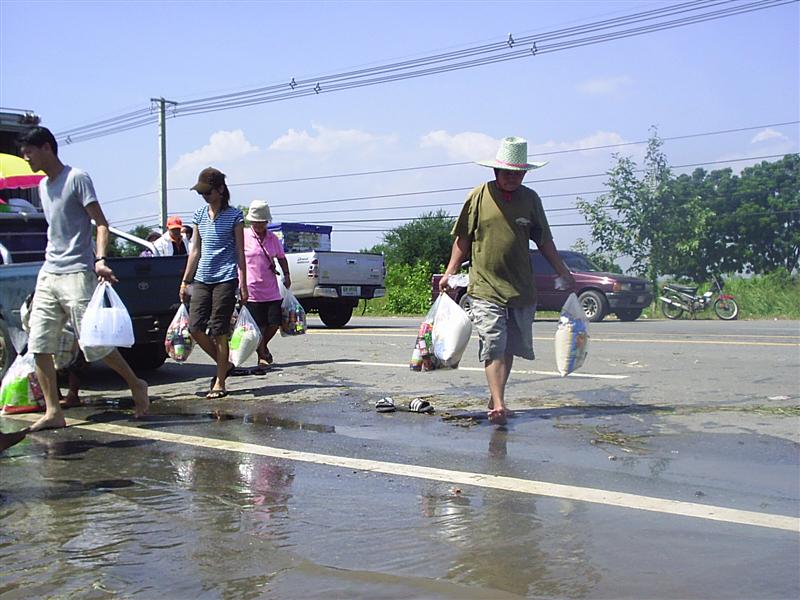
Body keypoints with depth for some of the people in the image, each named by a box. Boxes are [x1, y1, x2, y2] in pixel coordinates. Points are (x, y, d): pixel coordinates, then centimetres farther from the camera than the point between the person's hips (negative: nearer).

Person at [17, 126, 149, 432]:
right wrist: (51, 262, 20)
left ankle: (136, 385, 14)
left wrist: (100, 260, -25)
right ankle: (53, 412, 3)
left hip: (76, 274, -8)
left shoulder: (77, 178, -6)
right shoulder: (43, 186, 18)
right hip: (48, 274, 8)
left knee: (94, 342, -6)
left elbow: (101, 223, -11)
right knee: (39, 345, -1)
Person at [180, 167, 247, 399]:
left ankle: (220, 382, 6)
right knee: (195, 327, -3)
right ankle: (224, 365, 19)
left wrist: (243, 284, -4)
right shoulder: (199, 215, 12)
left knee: (219, 331, -4)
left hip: (225, 279, -5)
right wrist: (186, 281, 14)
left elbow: (240, 252, 0)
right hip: (202, 279, 5)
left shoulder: (234, 215, -1)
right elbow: (195, 250, 16)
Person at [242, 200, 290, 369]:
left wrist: (286, 275, 6)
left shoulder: (273, 238, 8)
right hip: (252, 290, -4)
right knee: (257, 326, -2)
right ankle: (262, 356, 14)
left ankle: (264, 346, 30)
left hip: (271, 290, 4)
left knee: (274, 323, 2)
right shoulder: (243, 237, -4)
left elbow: (281, 258, 20)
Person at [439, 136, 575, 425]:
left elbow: (544, 241, 15)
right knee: (493, 346, -11)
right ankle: (498, 404, -15)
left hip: (521, 288, 3)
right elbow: (463, 239, 6)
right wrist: (450, 272, 0)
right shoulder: (480, 195, 0)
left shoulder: (530, 199, 8)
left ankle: (495, 397, 22)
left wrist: (564, 273, 15)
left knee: (509, 347, 9)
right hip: (485, 286, -3)